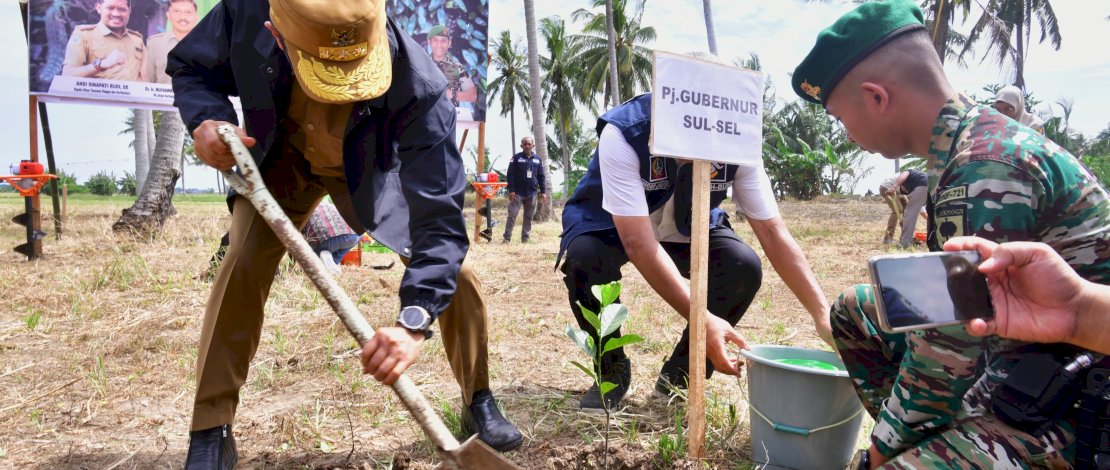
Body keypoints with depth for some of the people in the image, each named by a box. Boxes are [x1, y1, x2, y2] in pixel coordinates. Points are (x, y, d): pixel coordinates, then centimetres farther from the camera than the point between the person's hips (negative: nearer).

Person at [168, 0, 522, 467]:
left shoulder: (416, 86, -41)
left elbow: (439, 215, -41)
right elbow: (189, 67, -10)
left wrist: (414, 320, -52)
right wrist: (206, 119, -34)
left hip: (374, 170, -1)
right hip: (283, 158, 1)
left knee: (456, 278, -9)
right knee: (243, 264, -19)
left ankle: (478, 403, 15)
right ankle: (210, 432, -1)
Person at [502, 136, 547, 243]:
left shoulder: (537, 159, 8)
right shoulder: (516, 158, -2)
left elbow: (541, 177, 12)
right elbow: (510, 175, -6)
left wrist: (543, 191, 5)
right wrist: (511, 190, -13)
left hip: (532, 193, 4)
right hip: (517, 193, -4)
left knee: (529, 217, 7)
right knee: (512, 215, -8)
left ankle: (525, 237, 16)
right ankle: (507, 238, -4)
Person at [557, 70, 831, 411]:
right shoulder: (622, 134, -35)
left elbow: (773, 232, -21)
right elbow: (638, 243, -41)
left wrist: (823, 315, -29)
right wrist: (703, 318, -47)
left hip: (687, 230, 3)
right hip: (614, 227, -2)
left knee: (744, 267, -25)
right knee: (583, 258, -36)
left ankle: (680, 375, -3)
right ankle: (612, 371, -8)